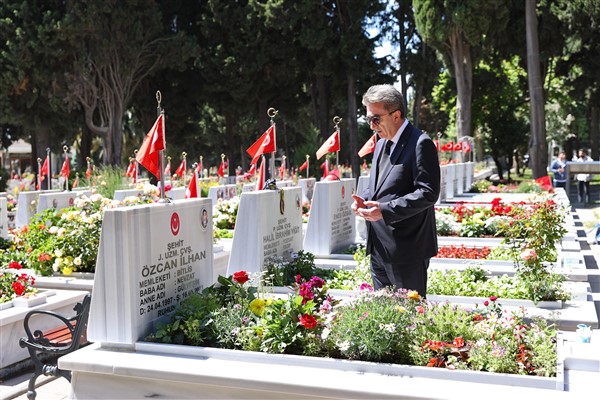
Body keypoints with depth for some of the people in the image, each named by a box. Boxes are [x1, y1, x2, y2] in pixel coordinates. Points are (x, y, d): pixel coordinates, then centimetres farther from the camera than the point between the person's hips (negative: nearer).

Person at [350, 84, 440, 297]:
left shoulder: (420, 144, -13)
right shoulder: (382, 143, 16)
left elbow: (428, 192, -19)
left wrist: (385, 210, -25)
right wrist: (365, 198, 3)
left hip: (406, 249, -9)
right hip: (379, 248, 9)